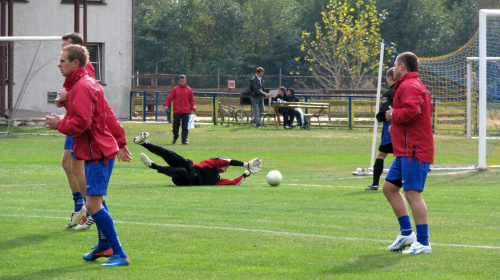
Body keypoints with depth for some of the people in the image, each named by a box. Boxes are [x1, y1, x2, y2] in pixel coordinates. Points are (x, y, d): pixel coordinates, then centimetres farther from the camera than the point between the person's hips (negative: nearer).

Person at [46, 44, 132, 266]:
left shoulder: (82, 87, -18)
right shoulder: (89, 84, 16)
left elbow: (80, 123, -26)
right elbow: (109, 116, 21)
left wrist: (58, 124, -9)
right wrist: (120, 142, 24)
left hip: (98, 152, -11)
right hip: (95, 150, 11)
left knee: (93, 204, -16)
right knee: (96, 201, 25)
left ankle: (119, 255, -17)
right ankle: (104, 246, 41)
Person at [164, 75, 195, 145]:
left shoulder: (189, 90, 5)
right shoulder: (175, 89, 1)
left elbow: (192, 100, 10)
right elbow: (169, 98, -2)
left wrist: (192, 109, 6)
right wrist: (166, 105, -14)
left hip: (186, 112, 0)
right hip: (177, 112, 0)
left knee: (185, 127, -3)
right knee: (175, 126, 7)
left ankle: (184, 140, -2)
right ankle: (175, 137, 30)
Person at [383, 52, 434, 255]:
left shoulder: (409, 86, -13)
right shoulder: (414, 85, 21)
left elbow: (412, 110, -29)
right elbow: (425, 112, 22)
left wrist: (393, 115, -10)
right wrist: (395, 122, 12)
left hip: (414, 151, -12)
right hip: (405, 151, 12)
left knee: (413, 193, -12)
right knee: (390, 187, 16)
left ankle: (423, 243, -12)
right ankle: (406, 232, 18)